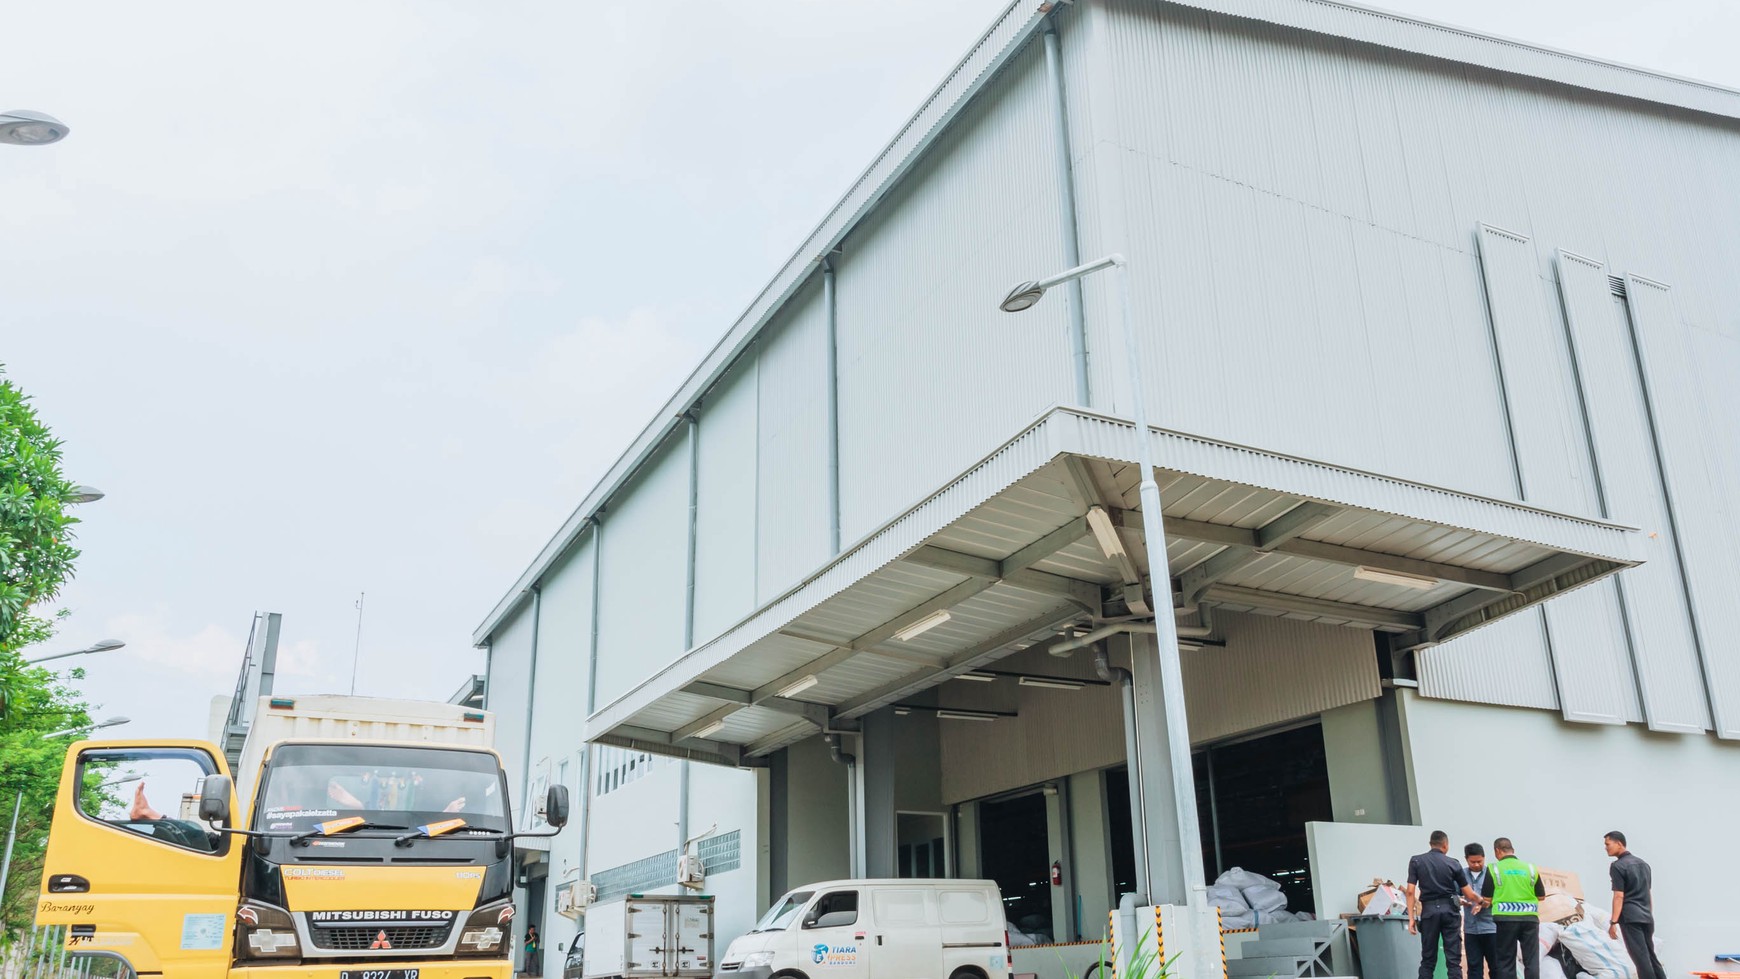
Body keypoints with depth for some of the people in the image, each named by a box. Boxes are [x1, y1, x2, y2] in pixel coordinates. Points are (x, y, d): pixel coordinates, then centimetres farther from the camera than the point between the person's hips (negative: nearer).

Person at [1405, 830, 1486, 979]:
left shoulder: (1416, 861, 3)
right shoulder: (1453, 863, 5)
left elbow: (1410, 891, -4)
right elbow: (1469, 895, 8)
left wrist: (1411, 918, 0)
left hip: (1429, 911, 0)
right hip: (1449, 910, 0)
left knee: (1428, 960, 7)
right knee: (1453, 960, 2)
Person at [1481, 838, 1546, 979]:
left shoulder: (1494, 868, -1)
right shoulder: (1530, 868, 7)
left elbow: (1487, 898, -2)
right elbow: (1541, 896, 12)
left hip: (1506, 918, -2)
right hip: (1530, 917, 2)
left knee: (1506, 961, 5)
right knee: (1531, 960, 6)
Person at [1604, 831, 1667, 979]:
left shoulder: (1618, 866, -10)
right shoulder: (1642, 863, 16)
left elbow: (1619, 896, -15)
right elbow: (1648, 894, 21)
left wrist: (1613, 922, -15)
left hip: (1630, 917, -8)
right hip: (1647, 917, 8)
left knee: (1641, 958, -7)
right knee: (1650, 955, 14)